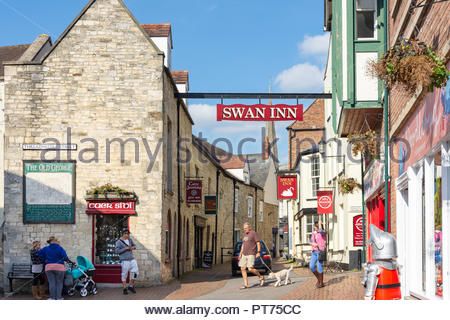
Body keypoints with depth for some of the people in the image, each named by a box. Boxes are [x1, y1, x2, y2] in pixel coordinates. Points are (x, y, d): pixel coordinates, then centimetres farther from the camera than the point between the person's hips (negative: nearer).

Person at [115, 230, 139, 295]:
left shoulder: (130, 240, 11)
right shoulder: (119, 242, -6)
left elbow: (134, 246, 24)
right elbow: (117, 251, -13)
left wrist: (133, 247, 1)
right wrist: (125, 248, -17)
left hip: (132, 259, 6)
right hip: (124, 260, -5)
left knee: (135, 272, -1)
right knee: (124, 274, -1)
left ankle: (131, 286, 16)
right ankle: (125, 289, 10)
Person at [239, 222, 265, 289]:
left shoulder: (254, 233, -5)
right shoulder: (244, 234, 18)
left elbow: (258, 243, -8)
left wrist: (258, 252, -16)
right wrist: (241, 253, 18)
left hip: (251, 254, -8)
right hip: (244, 254, 8)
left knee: (250, 269, -16)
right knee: (243, 269, 1)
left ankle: (261, 277, 8)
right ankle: (246, 284, 4)